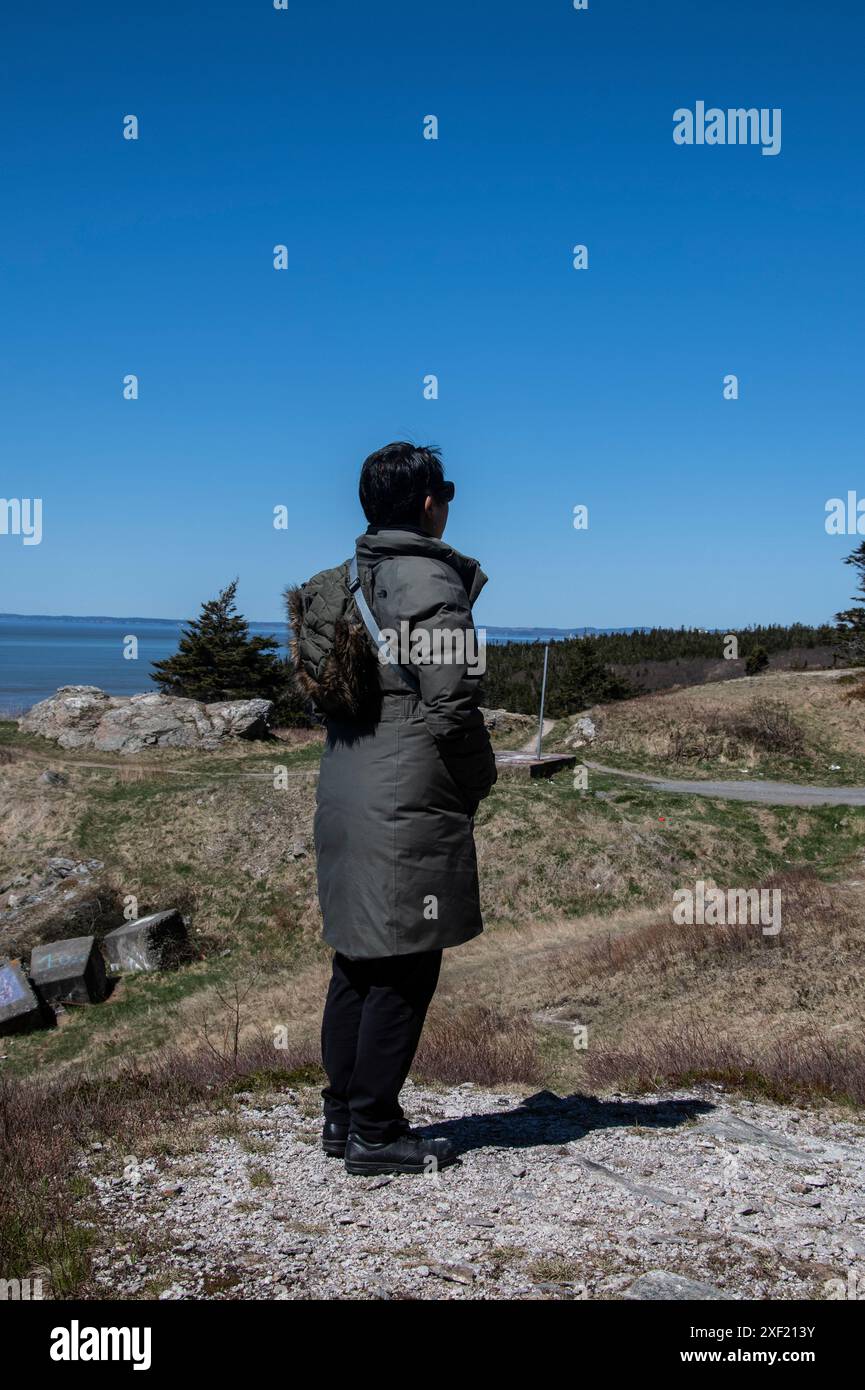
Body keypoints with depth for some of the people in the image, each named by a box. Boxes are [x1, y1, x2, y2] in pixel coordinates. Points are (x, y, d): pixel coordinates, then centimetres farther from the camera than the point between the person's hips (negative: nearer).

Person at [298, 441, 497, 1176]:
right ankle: (375, 1131, 6)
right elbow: (451, 701, -15)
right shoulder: (431, 580, -11)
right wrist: (480, 783, -1)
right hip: (408, 801, -9)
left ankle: (343, 1115, 24)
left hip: (344, 792, 9)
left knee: (357, 961, 15)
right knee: (404, 966, 0)